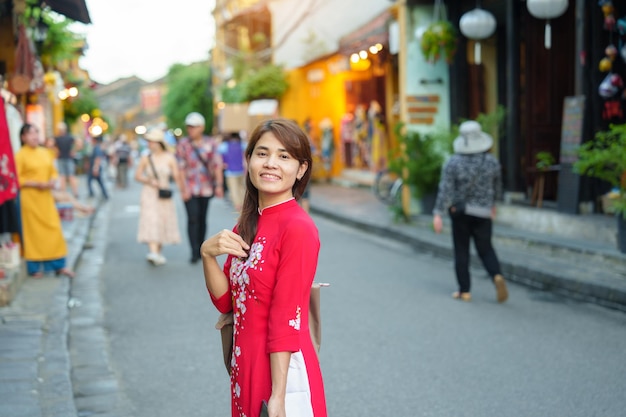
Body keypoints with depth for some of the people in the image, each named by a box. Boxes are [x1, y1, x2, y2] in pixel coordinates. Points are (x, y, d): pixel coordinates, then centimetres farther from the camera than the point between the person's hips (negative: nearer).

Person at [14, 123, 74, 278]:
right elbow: (17, 179, -12)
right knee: (33, 232, 1)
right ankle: (34, 268, 12)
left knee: (53, 229, 5)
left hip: (46, 197, 5)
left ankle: (59, 265, 14)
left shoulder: (45, 152, 10)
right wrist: (36, 184, -19)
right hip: (29, 198, -5)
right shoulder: (20, 155, -8)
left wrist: (53, 181, -6)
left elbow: (53, 172, 16)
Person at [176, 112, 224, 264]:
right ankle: (194, 252, -10)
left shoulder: (211, 143, 2)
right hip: (190, 189, -2)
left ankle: (201, 250, 19)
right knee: (193, 218, -10)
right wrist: (184, 188, -10)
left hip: (206, 187, 2)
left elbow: (217, 164, -2)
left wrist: (219, 184, -9)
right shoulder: (183, 144, -1)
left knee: (202, 218, 8)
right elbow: (181, 168, -3)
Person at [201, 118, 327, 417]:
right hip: (245, 369, 8)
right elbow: (225, 301, 5)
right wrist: (207, 254, -10)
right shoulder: (247, 226, 7)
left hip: (281, 370, -8)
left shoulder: (298, 228, -17)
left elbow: (286, 320, -19)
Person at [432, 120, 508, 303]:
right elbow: (497, 186, 11)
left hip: (459, 212, -1)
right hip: (482, 212, 2)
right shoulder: (492, 161, -4)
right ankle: (497, 276, -13)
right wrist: (493, 202, 28)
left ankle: (464, 291, 12)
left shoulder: (453, 163, -12)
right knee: (485, 249, 13)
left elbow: (445, 190, -15)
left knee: (461, 251, 10)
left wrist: (437, 214, -14)